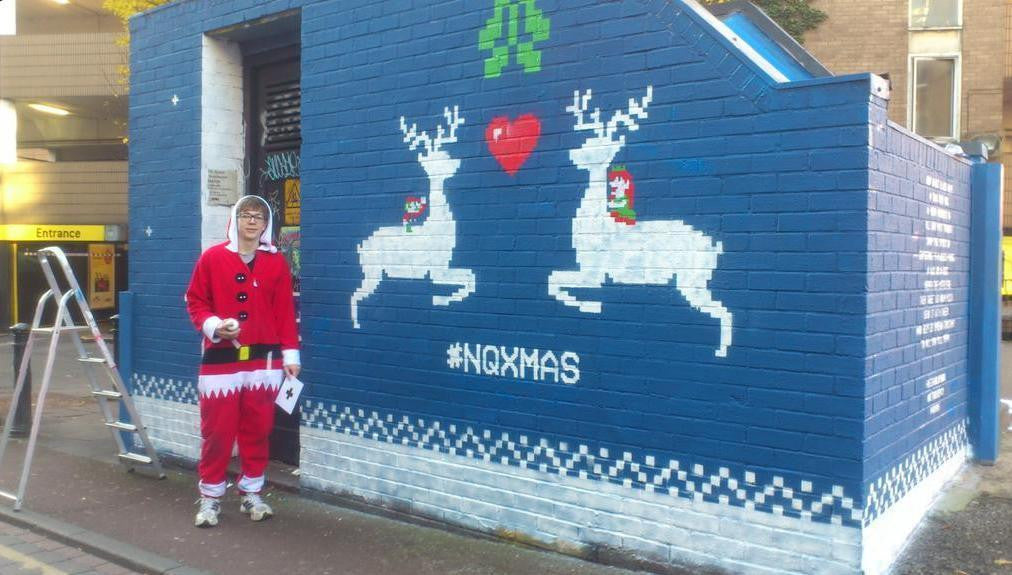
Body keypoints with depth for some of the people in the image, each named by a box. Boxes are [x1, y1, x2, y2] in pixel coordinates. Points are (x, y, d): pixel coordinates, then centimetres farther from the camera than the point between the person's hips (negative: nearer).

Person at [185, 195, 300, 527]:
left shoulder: (276, 262, 6)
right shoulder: (212, 258, 1)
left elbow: (285, 311, 5)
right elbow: (195, 300, 6)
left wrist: (290, 353, 1)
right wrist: (212, 325, -12)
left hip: (264, 359, 2)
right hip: (221, 358, -1)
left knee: (258, 430, 8)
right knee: (216, 431, 2)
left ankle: (252, 494, 22)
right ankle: (210, 498, 16)